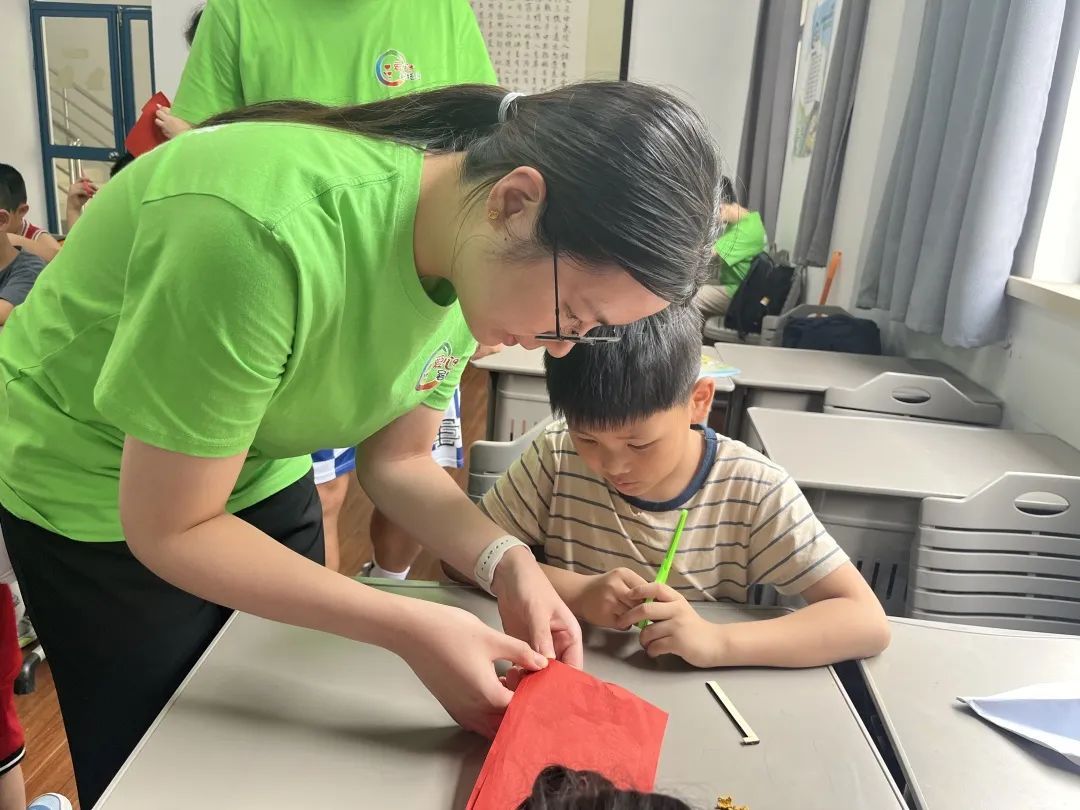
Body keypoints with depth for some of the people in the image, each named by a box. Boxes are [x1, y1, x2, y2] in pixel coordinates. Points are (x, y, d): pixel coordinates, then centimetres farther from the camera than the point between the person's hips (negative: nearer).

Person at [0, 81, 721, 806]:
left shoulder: (478, 253, -15)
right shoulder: (266, 238, -39)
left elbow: (396, 458, -6)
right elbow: (170, 530, -28)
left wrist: (508, 564, -21)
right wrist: (412, 630, -30)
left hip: (264, 471, 6)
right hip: (103, 498, -5)